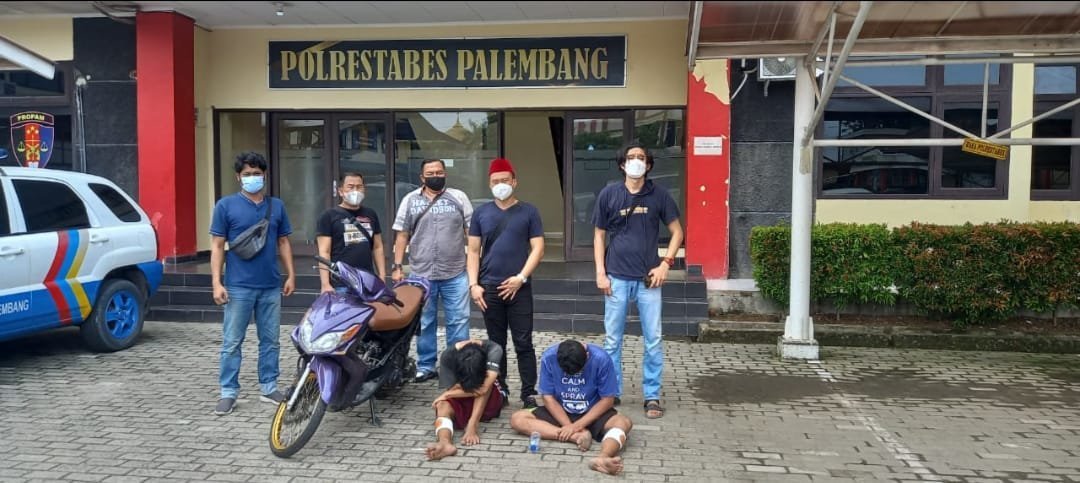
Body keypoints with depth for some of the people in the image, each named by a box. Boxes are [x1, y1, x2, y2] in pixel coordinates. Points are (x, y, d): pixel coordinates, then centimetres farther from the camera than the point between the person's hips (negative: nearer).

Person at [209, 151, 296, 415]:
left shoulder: (277, 205, 9)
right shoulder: (226, 205, 0)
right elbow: (217, 245, -1)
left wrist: (291, 275, 8)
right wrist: (216, 282, -9)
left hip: (271, 286, 3)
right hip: (238, 287, -3)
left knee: (270, 341, 10)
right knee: (232, 342, 2)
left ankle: (269, 388, 21)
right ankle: (228, 393, 12)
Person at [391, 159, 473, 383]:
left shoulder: (458, 197, 5)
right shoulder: (410, 200, 7)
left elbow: (471, 231, 4)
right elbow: (402, 235, 7)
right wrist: (397, 266, 1)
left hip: (455, 274, -1)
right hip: (421, 274, 1)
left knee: (459, 321, 1)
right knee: (424, 323, 10)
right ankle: (426, 366, 21)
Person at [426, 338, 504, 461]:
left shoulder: (493, 350, -27)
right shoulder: (448, 356, -22)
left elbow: (483, 389, -34)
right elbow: (448, 391, -17)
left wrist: (448, 394, -27)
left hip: (488, 401, 0)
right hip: (459, 401, 0)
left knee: (482, 383, -30)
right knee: (443, 406, -31)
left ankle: (472, 426, -35)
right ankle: (445, 443, -58)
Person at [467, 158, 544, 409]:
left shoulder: (528, 211, 4)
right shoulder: (481, 212, 9)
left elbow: (538, 248, 0)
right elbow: (473, 251, 8)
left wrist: (521, 277, -11)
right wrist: (473, 284, -2)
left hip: (519, 287, -2)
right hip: (489, 288, 2)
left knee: (524, 343, -1)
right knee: (496, 343, 9)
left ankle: (529, 394, 5)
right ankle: (499, 391, 19)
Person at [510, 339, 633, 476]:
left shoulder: (601, 359, -22)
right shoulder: (549, 358, -18)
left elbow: (607, 400, -15)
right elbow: (548, 398, -11)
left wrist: (577, 426, -22)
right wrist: (568, 425, -23)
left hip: (593, 414, -2)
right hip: (559, 413, 2)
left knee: (624, 422, -32)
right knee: (517, 419, -20)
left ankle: (603, 458, -61)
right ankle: (577, 436, -30)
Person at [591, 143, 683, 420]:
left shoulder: (659, 195, 2)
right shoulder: (609, 194, 3)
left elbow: (677, 232, 7)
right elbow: (599, 235, 7)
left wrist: (665, 264, -4)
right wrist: (600, 272, 0)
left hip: (648, 278, 0)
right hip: (617, 278, 0)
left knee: (653, 340, 2)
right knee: (612, 340, 7)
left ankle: (652, 397, 14)